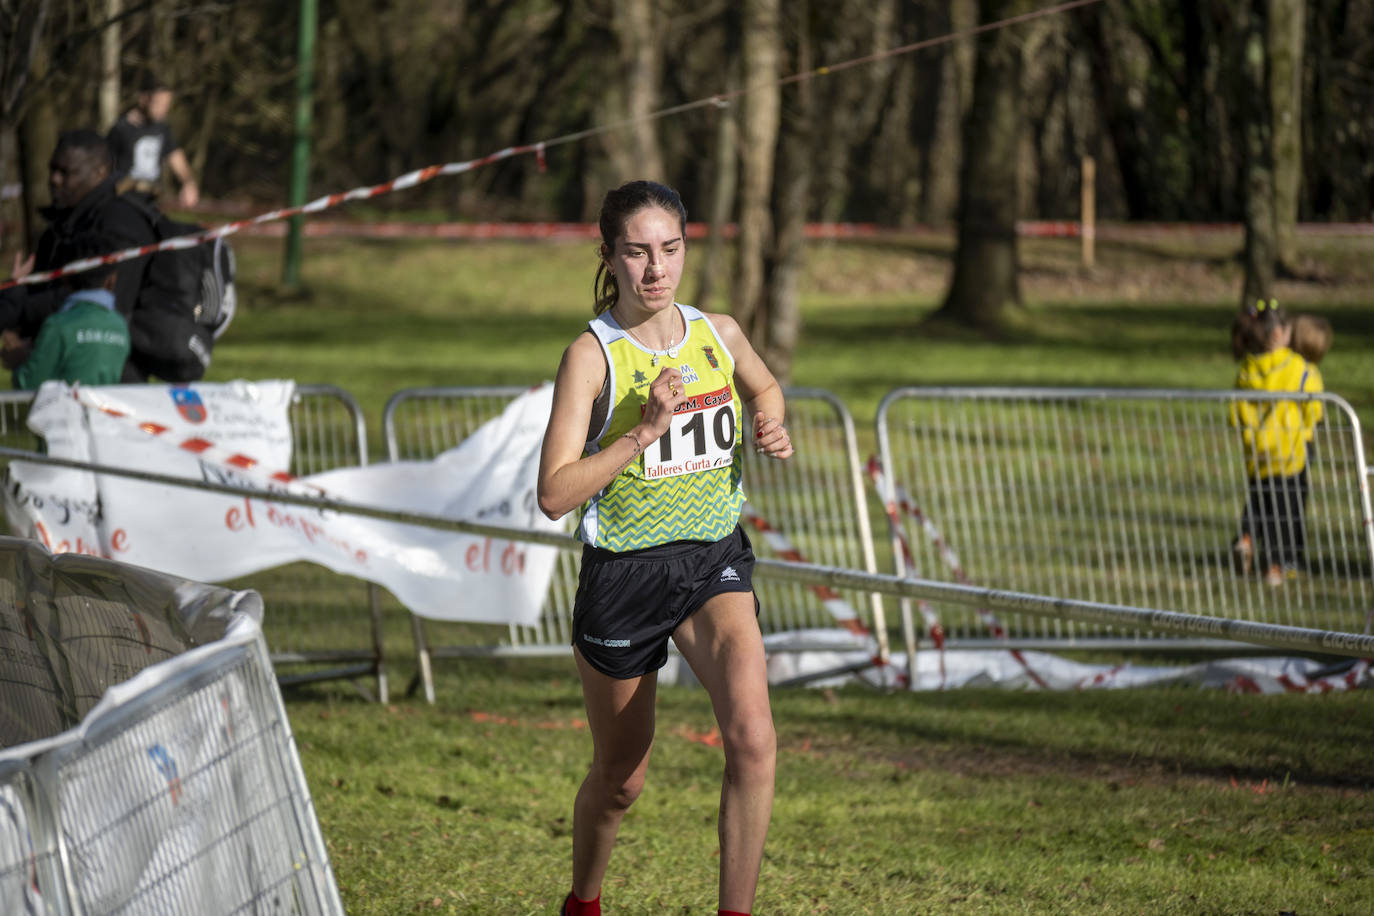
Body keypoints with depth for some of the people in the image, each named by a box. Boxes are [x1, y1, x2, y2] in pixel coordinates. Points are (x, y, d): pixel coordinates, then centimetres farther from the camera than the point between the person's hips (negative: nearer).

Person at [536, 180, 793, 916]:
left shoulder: (718, 335, -1)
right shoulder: (592, 355, -14)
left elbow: (765, 388, 24)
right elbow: (554, 494, -21)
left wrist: (770, 430, 2)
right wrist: (644, 431, -29)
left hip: (715, 562, 3)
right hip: (624, 573, -2)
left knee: (753, 741, -23)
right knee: (620, 779, 13)